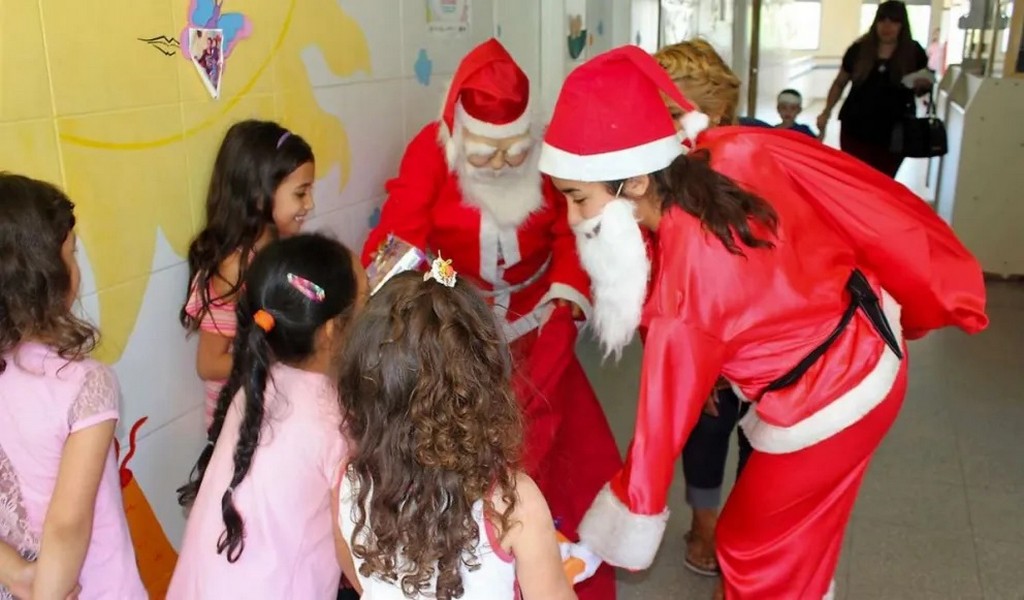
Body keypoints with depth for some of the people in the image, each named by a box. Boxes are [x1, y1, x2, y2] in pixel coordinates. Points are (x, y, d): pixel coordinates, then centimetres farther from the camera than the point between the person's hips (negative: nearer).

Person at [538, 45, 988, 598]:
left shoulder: (683, 296, -32)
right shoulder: (740, 152, -16)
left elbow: (662, 426, -20)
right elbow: (872, 203, -4)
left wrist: (617, 536, -4)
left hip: (826, 407, -7)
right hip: (875, 343, 7)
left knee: (756, 552, 18)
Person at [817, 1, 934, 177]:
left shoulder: (914, 52, -2)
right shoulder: (858, 49, -2)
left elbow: (921, 89, 9)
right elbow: (840, 83, 9)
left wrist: (923, 85, -14)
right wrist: (827, 112, 1)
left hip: (893, 133, 0)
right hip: (855, 129, 0)